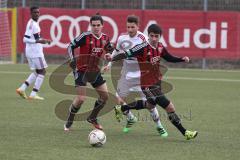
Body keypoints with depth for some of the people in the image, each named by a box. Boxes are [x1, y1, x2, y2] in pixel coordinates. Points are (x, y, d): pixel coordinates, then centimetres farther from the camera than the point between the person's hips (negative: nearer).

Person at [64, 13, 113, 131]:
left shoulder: (105, 38, 0)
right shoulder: (85, 36, -17)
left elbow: (109, 50, 18)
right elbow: (70, 46, -12)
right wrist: (73, 59, -26)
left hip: (94, 70, 6)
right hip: (81, 69, -6)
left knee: (105, 96, 7)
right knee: (81, 98, -14)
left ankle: (92, 118, 29)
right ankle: (68, 123, 5)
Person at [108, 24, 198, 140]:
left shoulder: (160, 47, 0)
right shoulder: (143, 47, -22)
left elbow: (169, 58, 15)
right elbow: (127, 54, -29)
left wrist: (182, 59, 1)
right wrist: (113, 57, -43)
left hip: (157, 82, 9)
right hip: (148, 85, -9)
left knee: (150, 105, 32)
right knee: (170, 108, -11)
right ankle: (185, 132, -1)